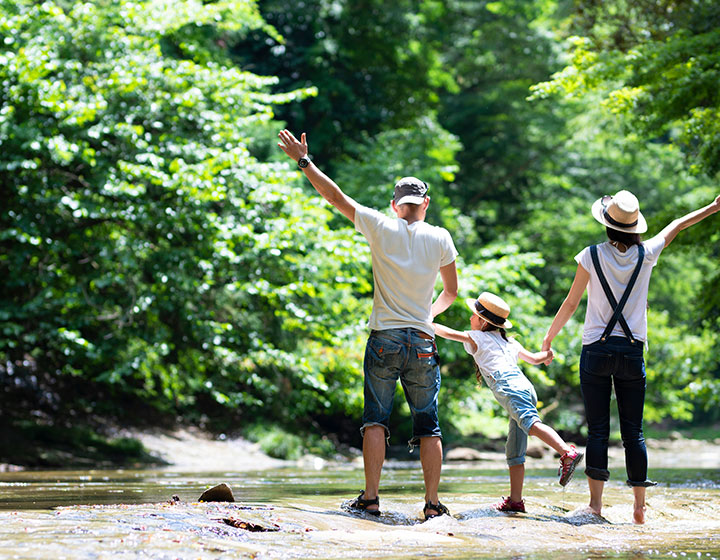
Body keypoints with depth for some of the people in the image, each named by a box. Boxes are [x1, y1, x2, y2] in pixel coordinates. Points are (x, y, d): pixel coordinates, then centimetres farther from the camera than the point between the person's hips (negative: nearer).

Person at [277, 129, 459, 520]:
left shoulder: (381, 228, -1)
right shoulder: (439, 238, 4)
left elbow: (336, 197, 3)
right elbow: (451, 291, 15)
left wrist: (303, 161, 11)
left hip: (384, 339, -1)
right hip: (423, 343, 1)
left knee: (376, 420, 1)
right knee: (428, 426, 5)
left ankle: (370, 497, -5)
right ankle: (433, 501, 4)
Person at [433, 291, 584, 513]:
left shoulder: (476, 338, 14)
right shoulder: (510, 342, 31)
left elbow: (448, 332, 24)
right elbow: (535, 358, 39)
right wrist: (546, 354, 61)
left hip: (511, 388, -8)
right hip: (526, 388, 8)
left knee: (531, 423, -31)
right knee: (514, 450, 10)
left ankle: (567, 453, -53)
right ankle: (515, 500, 8)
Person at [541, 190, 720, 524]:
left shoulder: (592, 256, -4)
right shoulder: (645, 254, 1)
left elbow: (570, 304, 2)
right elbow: (677, 226, 17)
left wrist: (549, 337, 16)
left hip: (596, 351, -1)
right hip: (632, 353, 2)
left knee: (597, 431, -1)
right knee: (633, 431, 7)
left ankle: (595, 504, -5)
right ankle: (639, 508, 8)